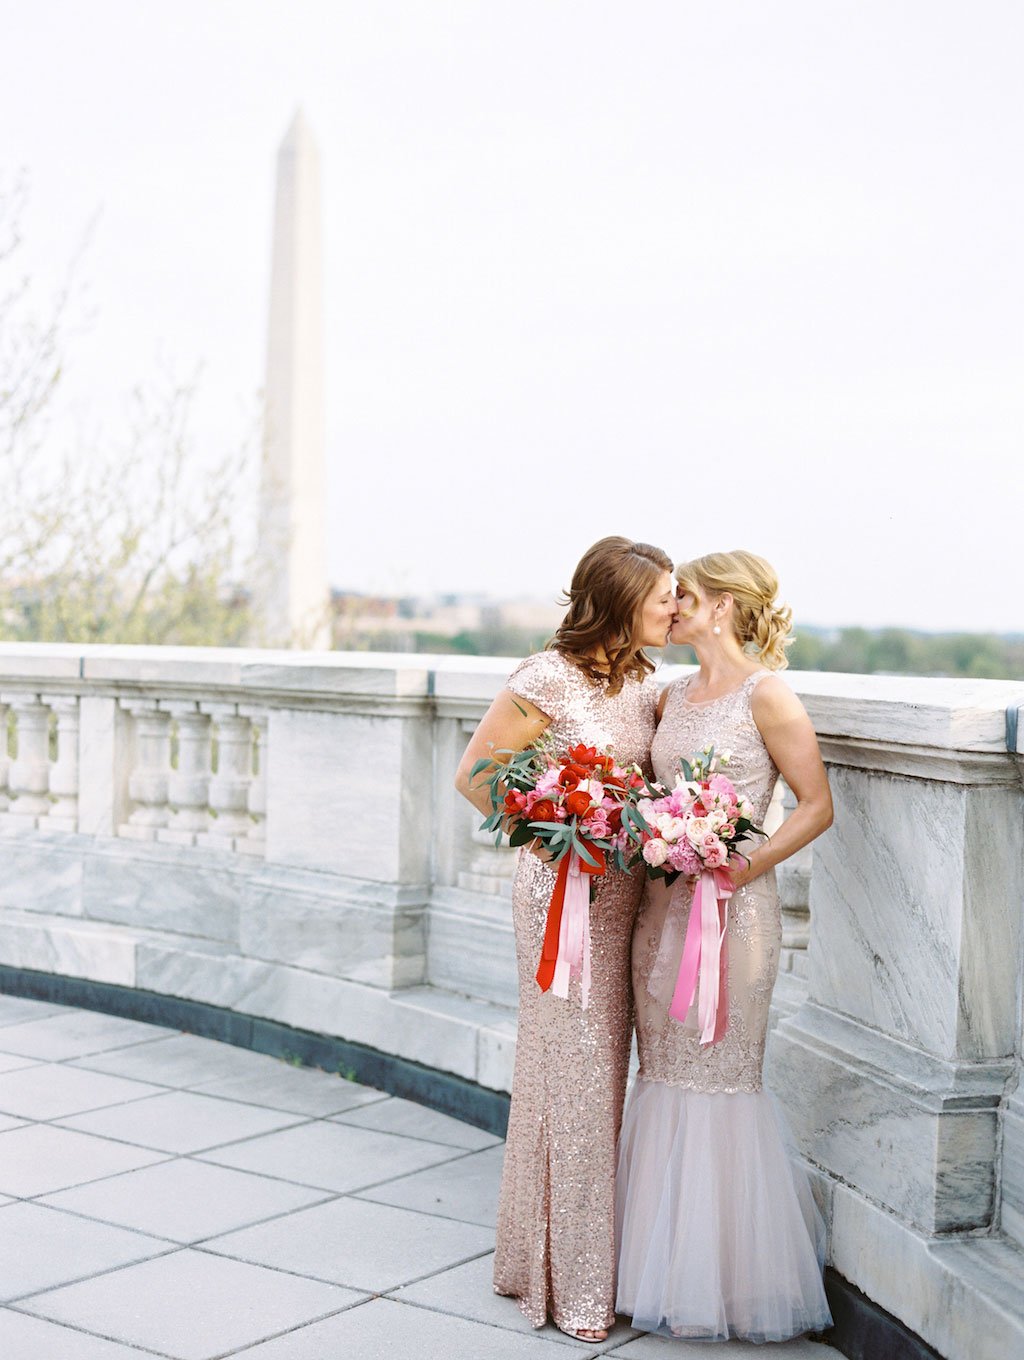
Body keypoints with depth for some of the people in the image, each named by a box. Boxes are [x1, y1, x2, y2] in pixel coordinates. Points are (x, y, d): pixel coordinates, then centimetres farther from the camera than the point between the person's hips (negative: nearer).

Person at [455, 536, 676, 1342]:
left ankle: (598, 1262, 23)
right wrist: (548, 839, -12)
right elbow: (474, 774, -8)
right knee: (571, 1070, -2)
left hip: (625, 894, 7)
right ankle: (565, 1279, 11)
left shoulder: (645, 684, 9)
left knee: (604, 1070, 12)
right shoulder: (551, 678, -12)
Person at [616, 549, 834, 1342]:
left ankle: (728, 1279, 13)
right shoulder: (673, 697, 13)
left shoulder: (765, 695, -9)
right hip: (662, 903, 7)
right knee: (664, 1076, 10)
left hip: (731, 908, -7)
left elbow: (817, 806, -8)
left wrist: (744, 866, -17)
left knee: (719, 1081, -1)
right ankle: (667, 1266, 22)